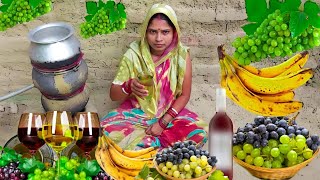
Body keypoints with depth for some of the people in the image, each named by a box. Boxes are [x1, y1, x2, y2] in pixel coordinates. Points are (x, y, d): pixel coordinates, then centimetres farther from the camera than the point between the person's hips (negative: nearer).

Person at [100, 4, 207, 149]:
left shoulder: (182, 55, -11)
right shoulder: (134, 54, -12)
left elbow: (184, 95, -3)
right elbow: (113, 95, -10)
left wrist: (163, 122, -15)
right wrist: (129, 86, -33)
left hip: (169, 114, 1)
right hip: (136, 113, 0)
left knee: (198, 134, -27)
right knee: (106, 130, -28)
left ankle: (140, 143, -10)